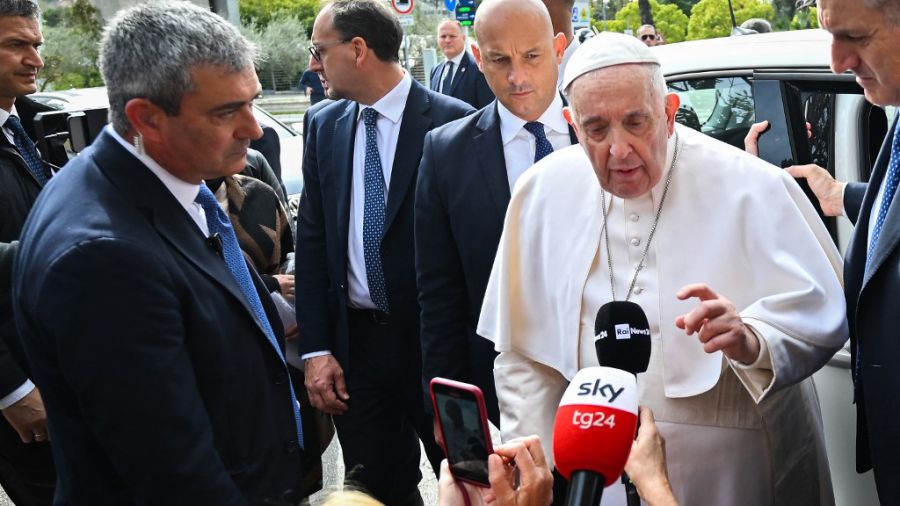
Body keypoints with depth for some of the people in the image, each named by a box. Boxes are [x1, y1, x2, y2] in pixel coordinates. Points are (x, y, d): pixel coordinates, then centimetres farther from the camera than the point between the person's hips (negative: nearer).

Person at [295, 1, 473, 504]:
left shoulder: (452, 121, -10)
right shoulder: (325, 128, 6)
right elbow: (312, 240, 6)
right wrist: (316, 348, 1)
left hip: (435, 340, -4)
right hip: (354, 340, 4)